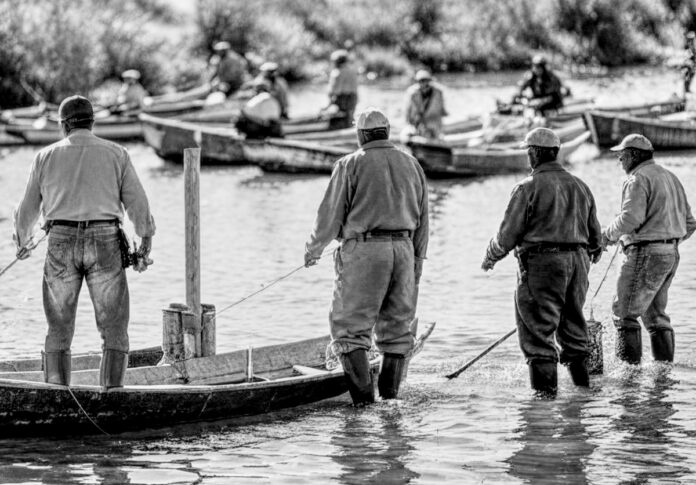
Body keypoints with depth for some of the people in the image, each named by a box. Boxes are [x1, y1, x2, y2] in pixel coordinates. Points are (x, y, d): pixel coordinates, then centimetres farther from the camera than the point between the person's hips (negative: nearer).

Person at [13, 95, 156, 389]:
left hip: (61, 243, 1)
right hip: (104, 243, -1)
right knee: (114, 332, 3)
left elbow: (28, 208, 17)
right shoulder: (116, 154, 7)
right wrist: (145, 244, 15)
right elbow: (137, 203, 3)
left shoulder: (47, 156, 10)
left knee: (59, 332, 9)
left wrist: (22, 241, 35)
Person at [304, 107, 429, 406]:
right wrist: (417, 262, 22)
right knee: (397, 326, 11)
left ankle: (363, 395, -11)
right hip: (403, 248, 5)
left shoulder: (351, 165, -2)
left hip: (364, 249, -5)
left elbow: (331, 215, -3)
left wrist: (312, 250, 11)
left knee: (350, 326, -1)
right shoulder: (411, 165, 14)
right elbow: (423, 219, 16)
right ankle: (390, 397, 11)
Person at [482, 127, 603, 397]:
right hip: (577, 261, 6)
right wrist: (594, 253, 41)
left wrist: (491, 257, 11)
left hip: (541, 263, -6)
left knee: (537, 328, -2)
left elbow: (508, 234, -7)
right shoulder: (579, 186, 13)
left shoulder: (528, 188, -7)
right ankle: (582, 382, 21)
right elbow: (595, 232, 19)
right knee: (572, 323, 18)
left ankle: (545, 386, -8)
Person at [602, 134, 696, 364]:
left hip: (646, 254, -9)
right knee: (654, 311, 18)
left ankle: (629, 362, -7)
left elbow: (631, 218, -25)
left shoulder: (638, 179, -11)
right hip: (672, 254, 9)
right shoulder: (670, 177, 18)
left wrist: (609, 233, -9)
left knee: (624, 310, -4)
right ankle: (665, 361, 18)